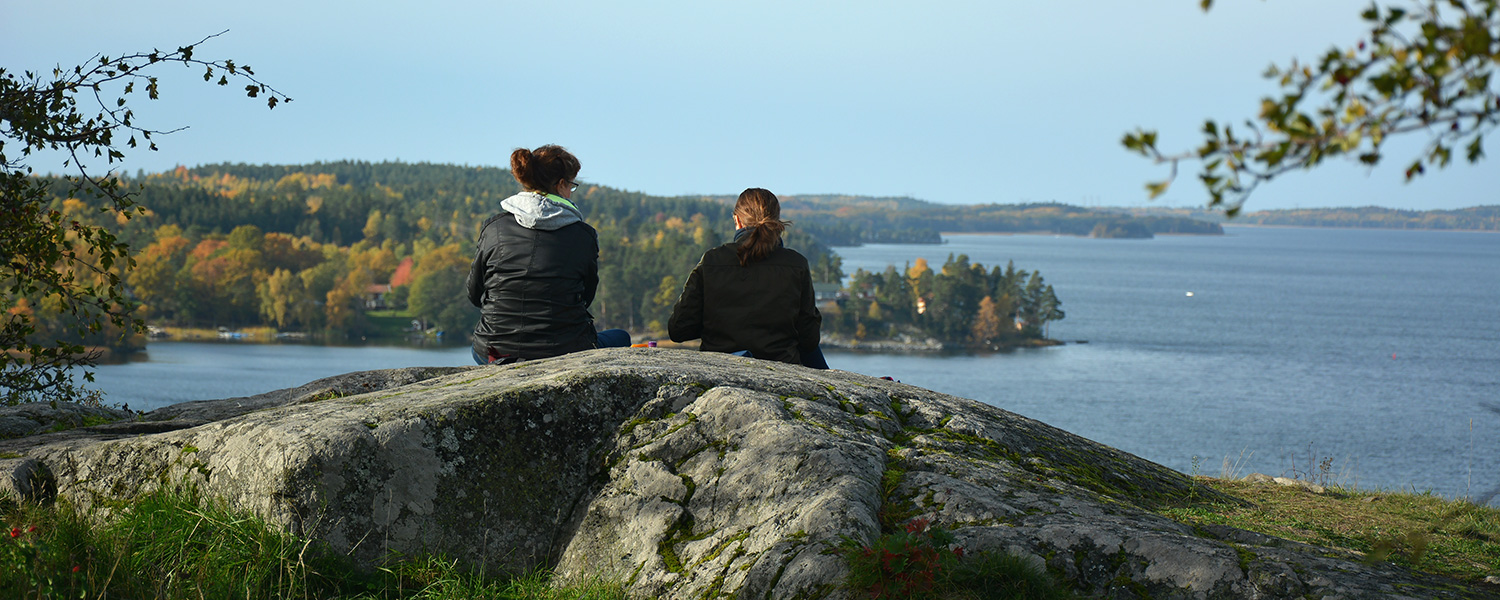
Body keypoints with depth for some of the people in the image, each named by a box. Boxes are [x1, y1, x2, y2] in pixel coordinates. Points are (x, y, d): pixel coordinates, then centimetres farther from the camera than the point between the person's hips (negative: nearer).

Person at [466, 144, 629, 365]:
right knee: (621, 338, 29)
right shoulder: (584, 236, -4)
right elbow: (586, 297, 6)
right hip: (565, 353, -2)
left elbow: (474, 294, 8)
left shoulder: (493, 228, -1)